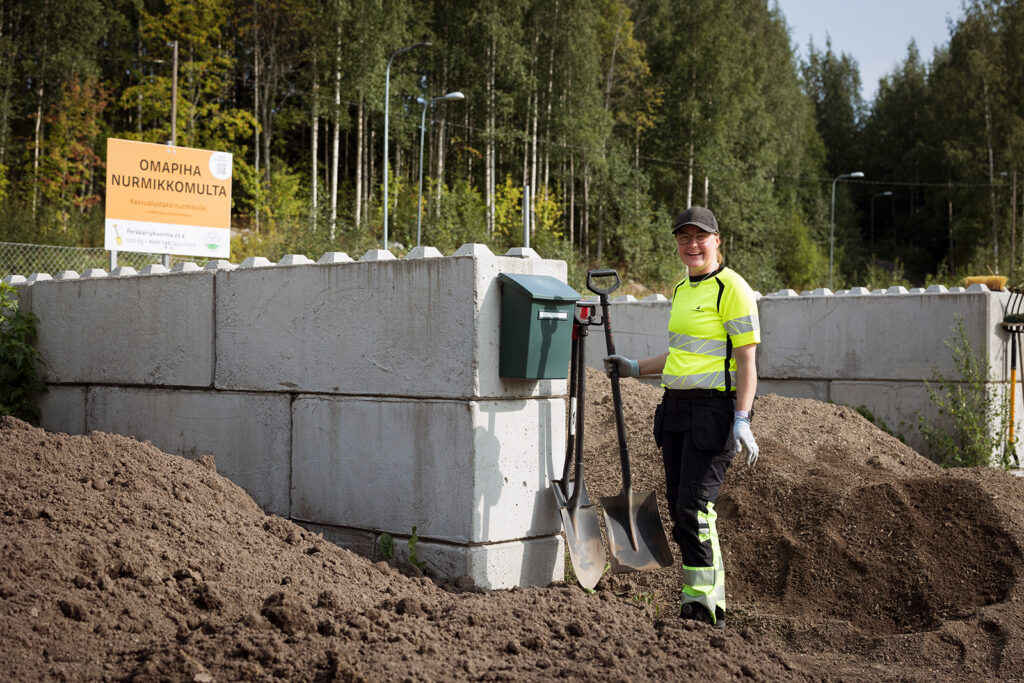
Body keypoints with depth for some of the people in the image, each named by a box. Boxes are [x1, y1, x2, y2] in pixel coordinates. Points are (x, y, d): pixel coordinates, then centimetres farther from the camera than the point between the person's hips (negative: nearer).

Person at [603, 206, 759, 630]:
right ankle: (711, 602, 16)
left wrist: (742, 422, -21)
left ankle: (703, 605, -6)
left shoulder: (732, 290, -9)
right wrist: (636, 369, 26)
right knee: (679, 506, 8)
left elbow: (746, 361, -13)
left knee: (694, 504, -13)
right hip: (677, 405, 9)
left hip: (714, 408, -9)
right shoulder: (681, 289, 16)